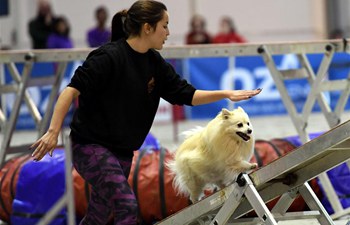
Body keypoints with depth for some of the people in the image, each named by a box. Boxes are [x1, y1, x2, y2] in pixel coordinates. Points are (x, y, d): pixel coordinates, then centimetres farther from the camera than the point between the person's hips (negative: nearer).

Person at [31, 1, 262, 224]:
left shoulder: (155, 63, 4)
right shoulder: (109, 56, -19)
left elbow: (186, 94, 9)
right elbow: (72, 90, -21)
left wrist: (226, 94, -1)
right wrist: (53, 131, -28)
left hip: (122, 152, 8)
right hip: (92, 147, -8)